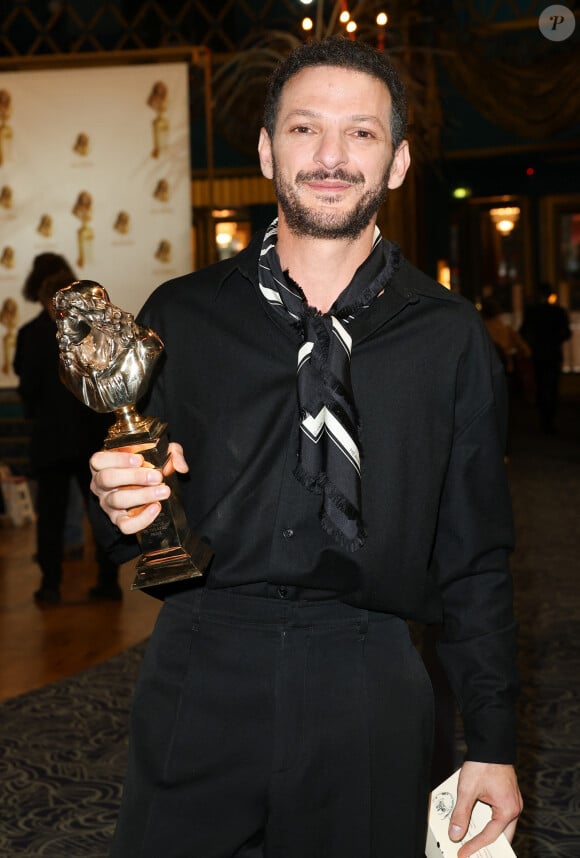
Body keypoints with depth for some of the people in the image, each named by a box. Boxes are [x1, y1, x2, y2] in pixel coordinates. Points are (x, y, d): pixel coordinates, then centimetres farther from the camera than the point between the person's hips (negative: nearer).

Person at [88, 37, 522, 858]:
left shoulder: (449, 336, 2)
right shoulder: (180, 314, 3)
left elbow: (475, 557, 5)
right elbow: (132, 529, 10)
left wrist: (493, 743, 4)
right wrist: (125, 507, -14)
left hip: (370, 694, 0)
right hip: (201, 674, 1)